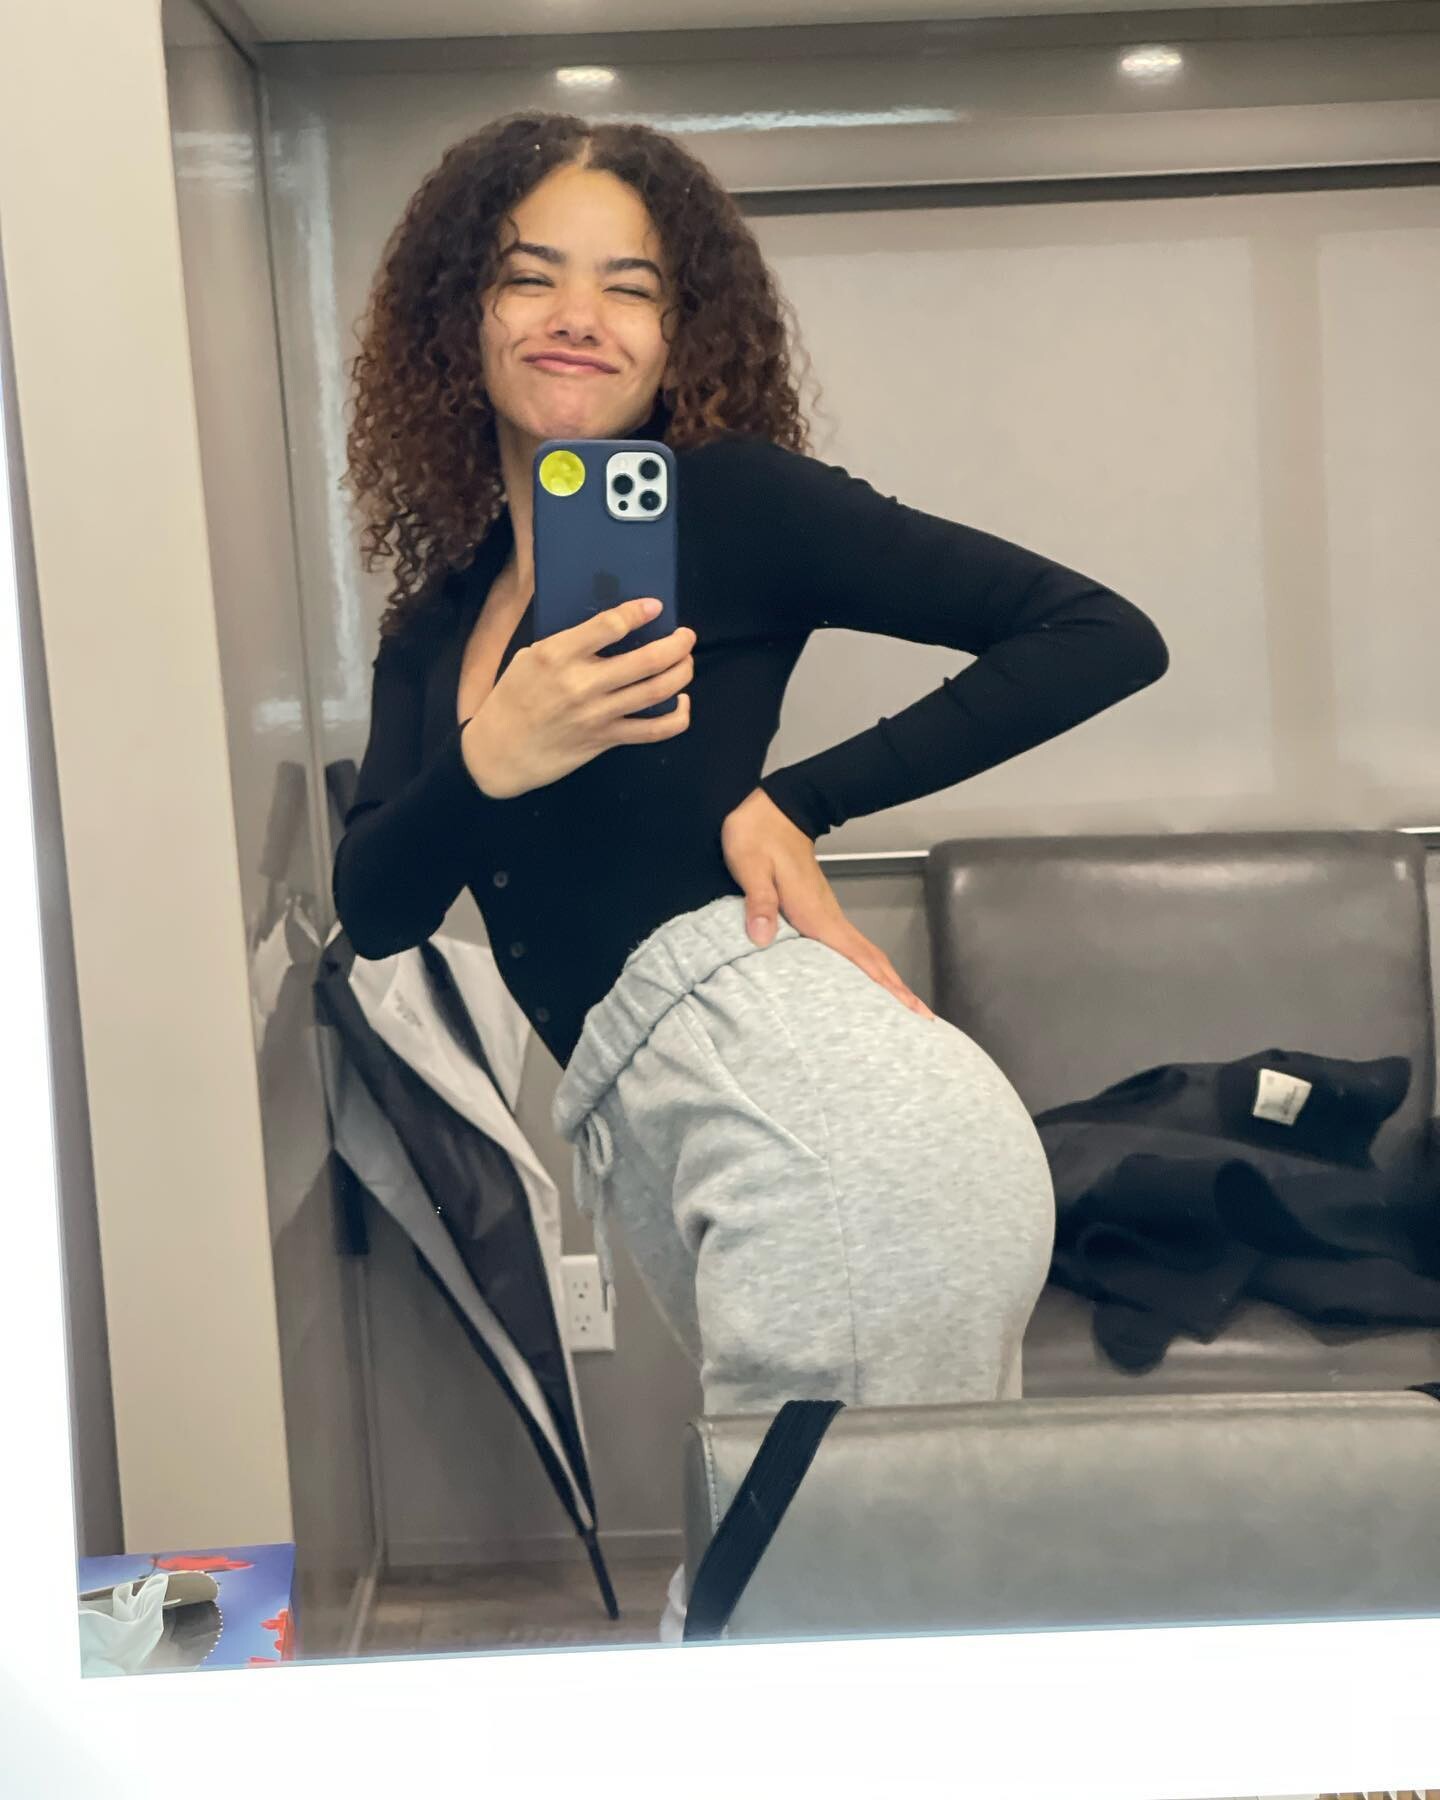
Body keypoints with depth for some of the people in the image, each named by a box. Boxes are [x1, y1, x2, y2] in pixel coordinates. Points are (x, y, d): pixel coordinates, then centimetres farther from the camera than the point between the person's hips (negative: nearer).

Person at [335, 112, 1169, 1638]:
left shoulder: (728, 502, 0)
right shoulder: (439, 618, 19)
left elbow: (1104, 637, -3)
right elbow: (371, 911, 10)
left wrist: (799, 801, -7)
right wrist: (490, 764, -10)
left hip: (810, 1102, -7)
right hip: (657, 1137, 7)